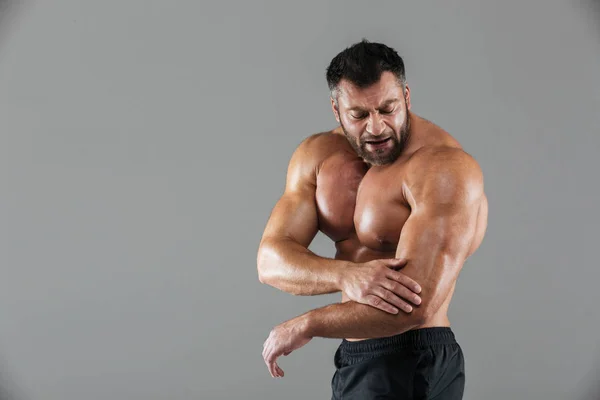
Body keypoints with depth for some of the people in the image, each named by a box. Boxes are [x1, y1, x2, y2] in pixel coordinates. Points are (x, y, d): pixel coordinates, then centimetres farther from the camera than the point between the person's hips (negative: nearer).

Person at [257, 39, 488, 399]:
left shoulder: (445, 167, -20)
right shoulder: (316, 156, 2)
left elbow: (417, 305, -29)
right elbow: (271, 260, -9)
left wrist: (305, 325, -19)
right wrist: (347, 275, -29)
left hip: (408, 368, -7)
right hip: (359, 358, 7)